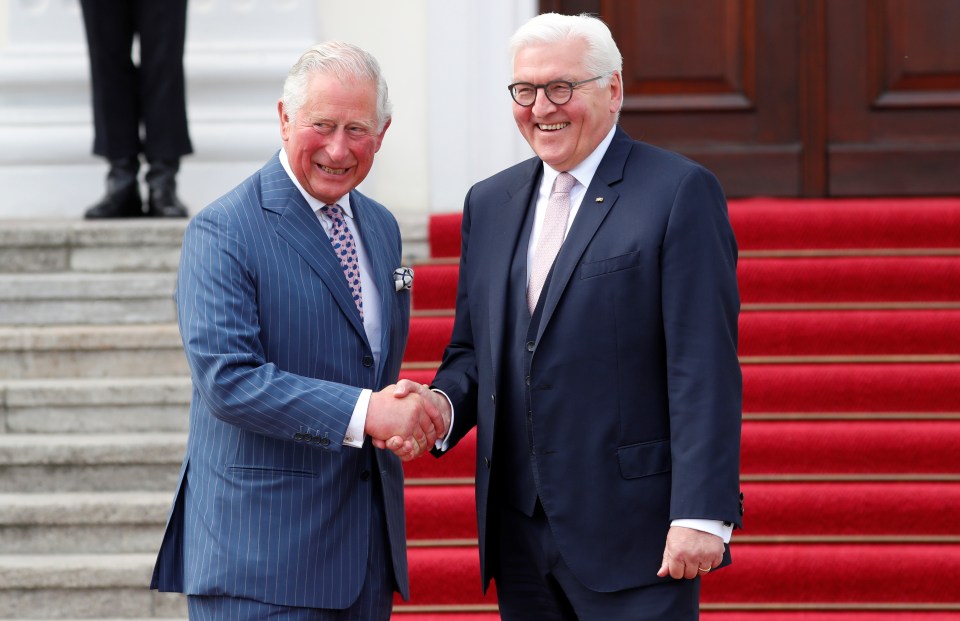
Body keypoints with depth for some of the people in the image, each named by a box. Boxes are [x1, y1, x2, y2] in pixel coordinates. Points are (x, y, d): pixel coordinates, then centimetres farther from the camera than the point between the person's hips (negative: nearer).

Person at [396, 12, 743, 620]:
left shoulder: (680, 192, -5)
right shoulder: (490, 203, 15)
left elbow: (704, 368, -11)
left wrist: (701, 515, -17)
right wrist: (443, 402, -4)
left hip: (632, 533, -6)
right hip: (519, 536, 6)